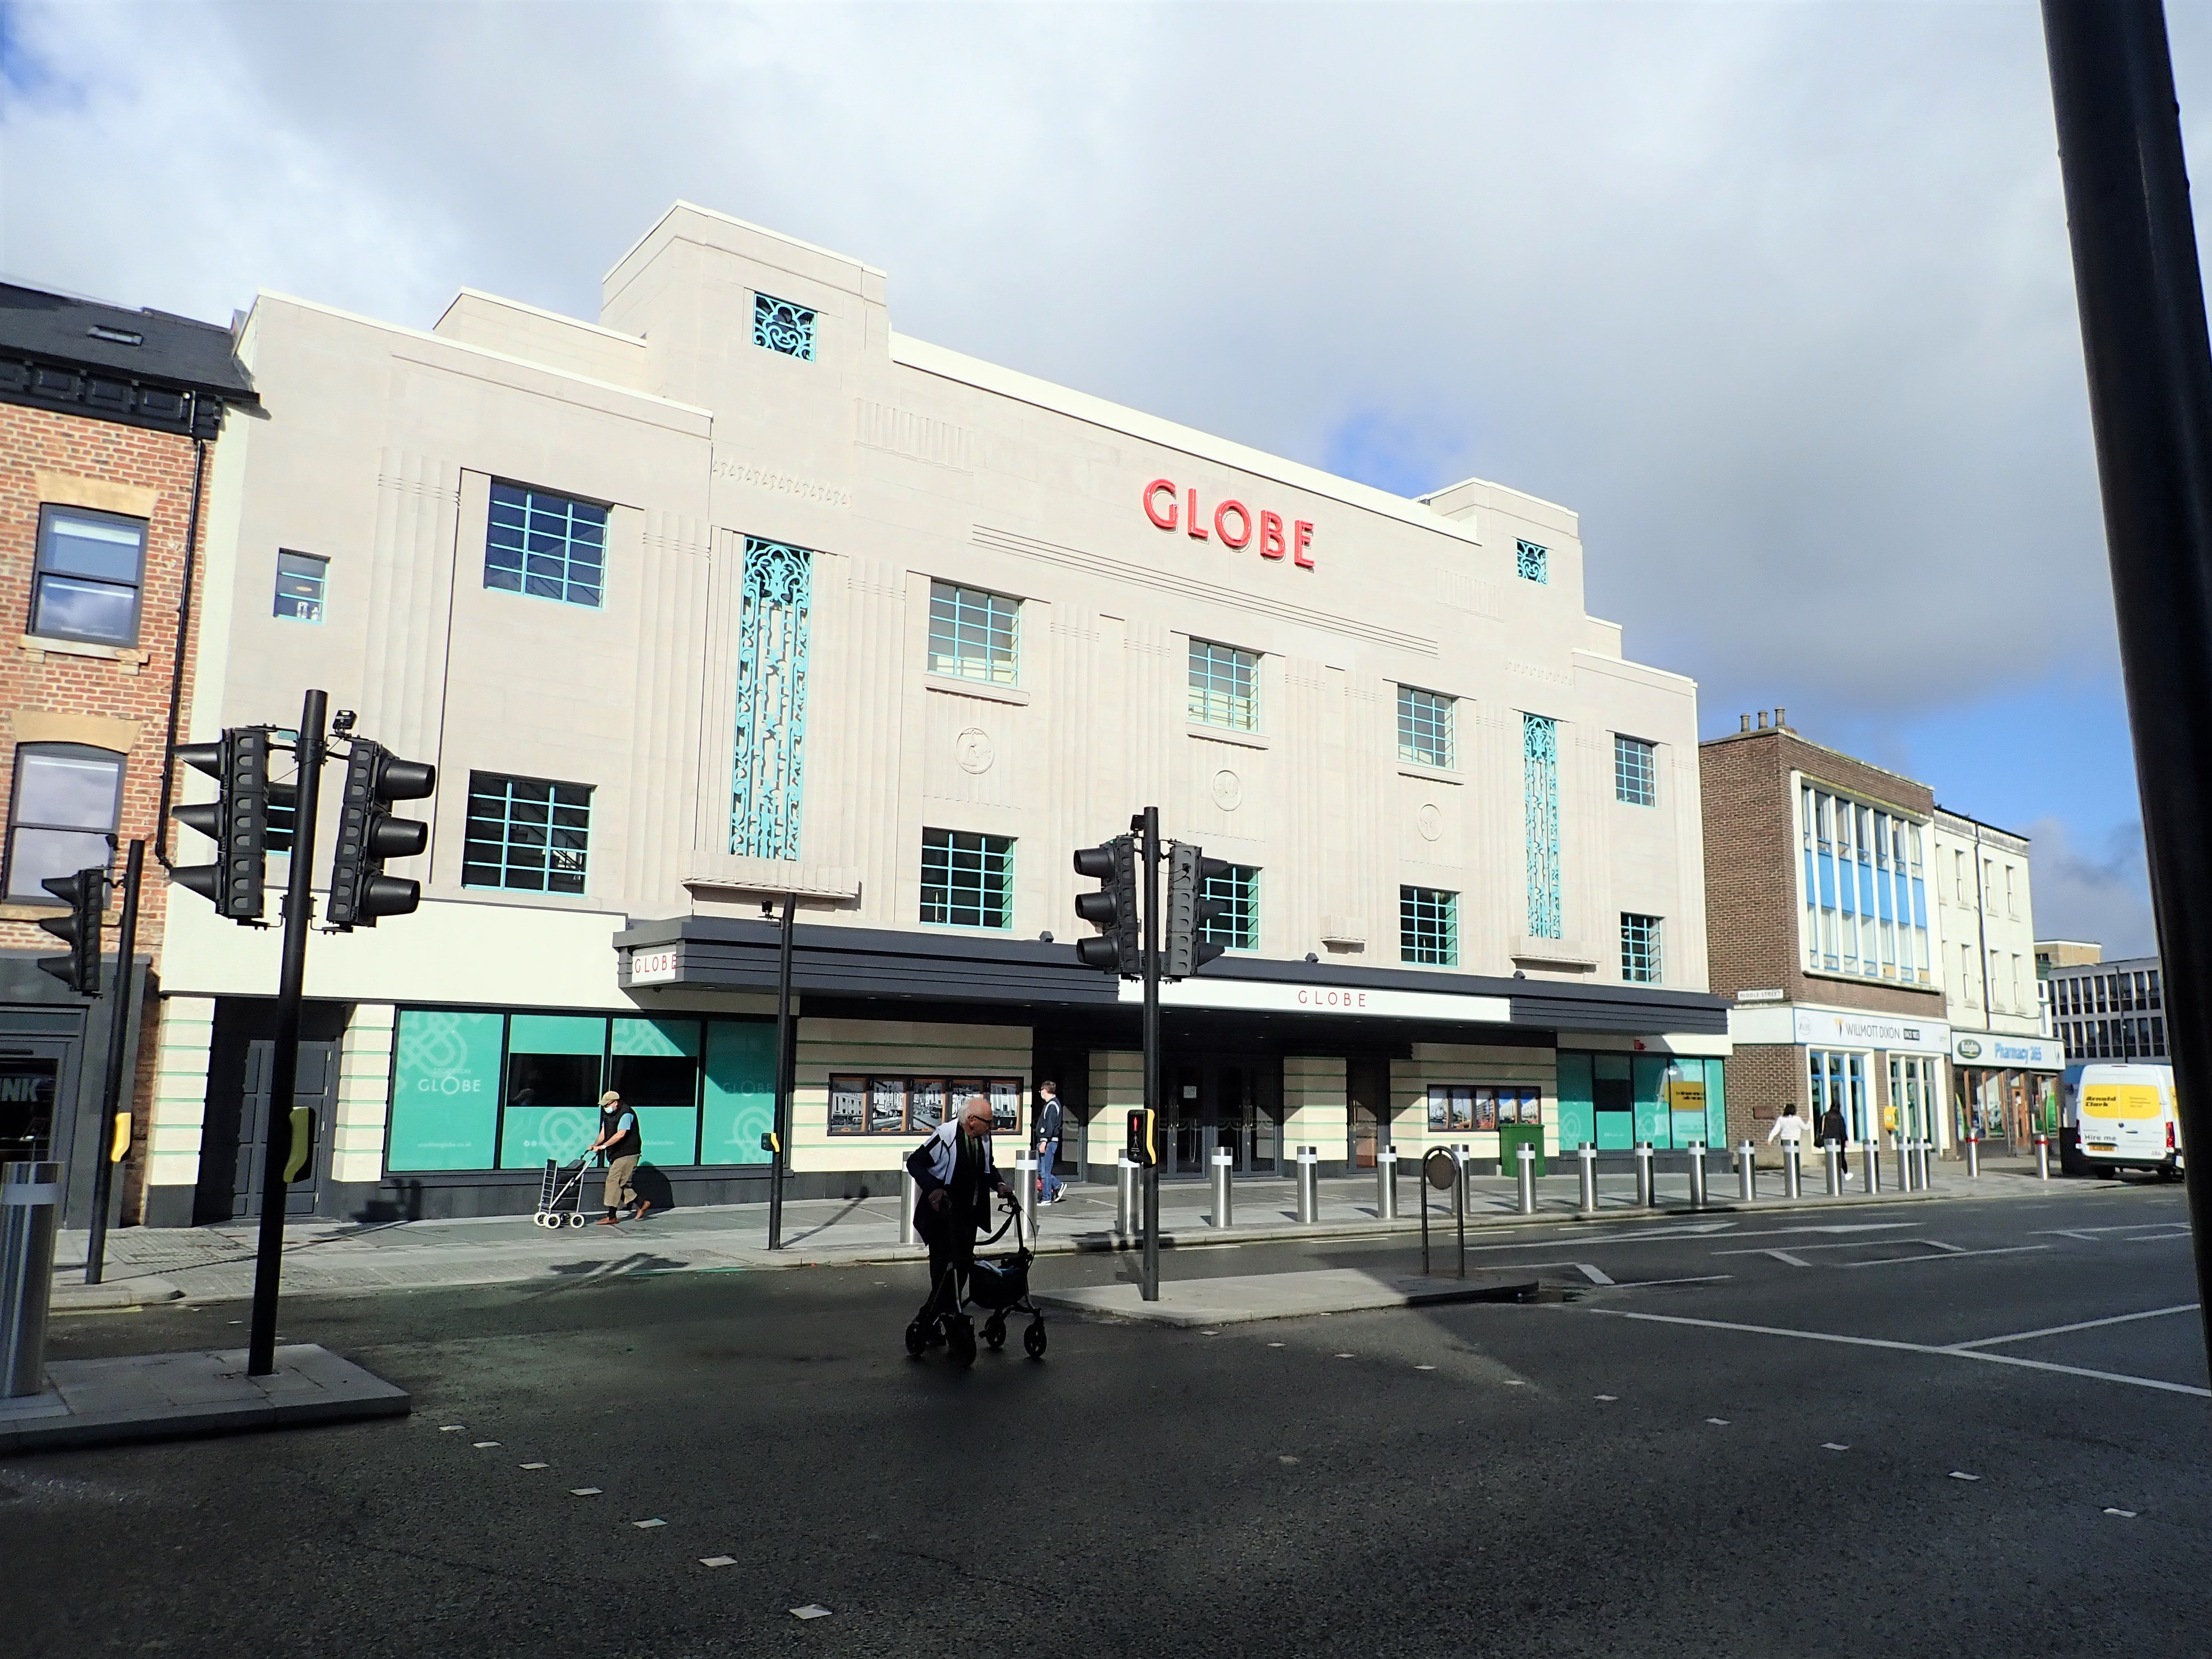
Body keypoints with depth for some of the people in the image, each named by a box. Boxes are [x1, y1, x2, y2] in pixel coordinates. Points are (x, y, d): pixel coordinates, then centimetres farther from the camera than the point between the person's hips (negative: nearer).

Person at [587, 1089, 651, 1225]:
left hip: (627, 1154, -10)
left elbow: (621, 1134, -25)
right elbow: (603, 1132, 9)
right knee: (622, 1183, 10)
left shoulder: (626, 1114, -16)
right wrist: (595, 1145, -9)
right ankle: (642, 1204, 20)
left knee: (613, 1181, -11)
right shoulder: (608, 1115, 14)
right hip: (616, 1154, 10)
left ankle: (612, 1216, -7)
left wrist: (604, 1146, -28)